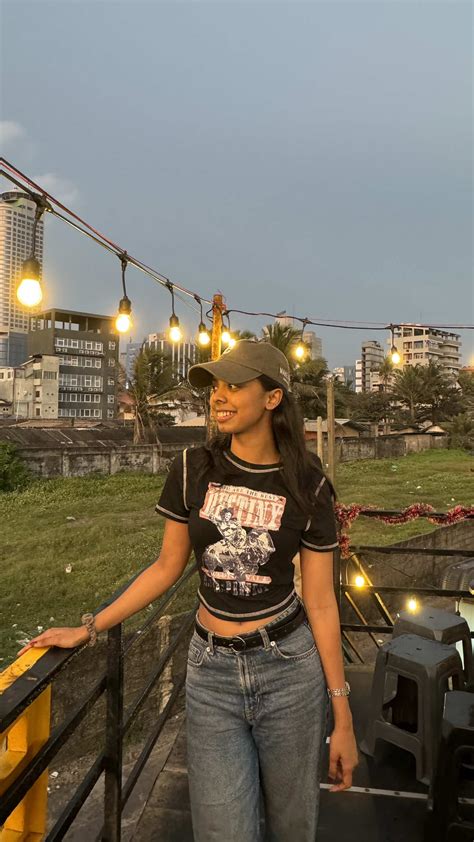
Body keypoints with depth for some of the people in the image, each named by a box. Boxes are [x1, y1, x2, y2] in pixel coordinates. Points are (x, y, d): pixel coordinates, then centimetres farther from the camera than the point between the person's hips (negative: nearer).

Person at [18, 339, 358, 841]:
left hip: (290, 668, -1)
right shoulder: (192, 470, -6)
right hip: (211, 671, 1)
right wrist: (88, 629, 4)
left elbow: (320, 603, -6)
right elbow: (168, 566, 4)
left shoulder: (307, 486, -10)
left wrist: (342, 718, -3)